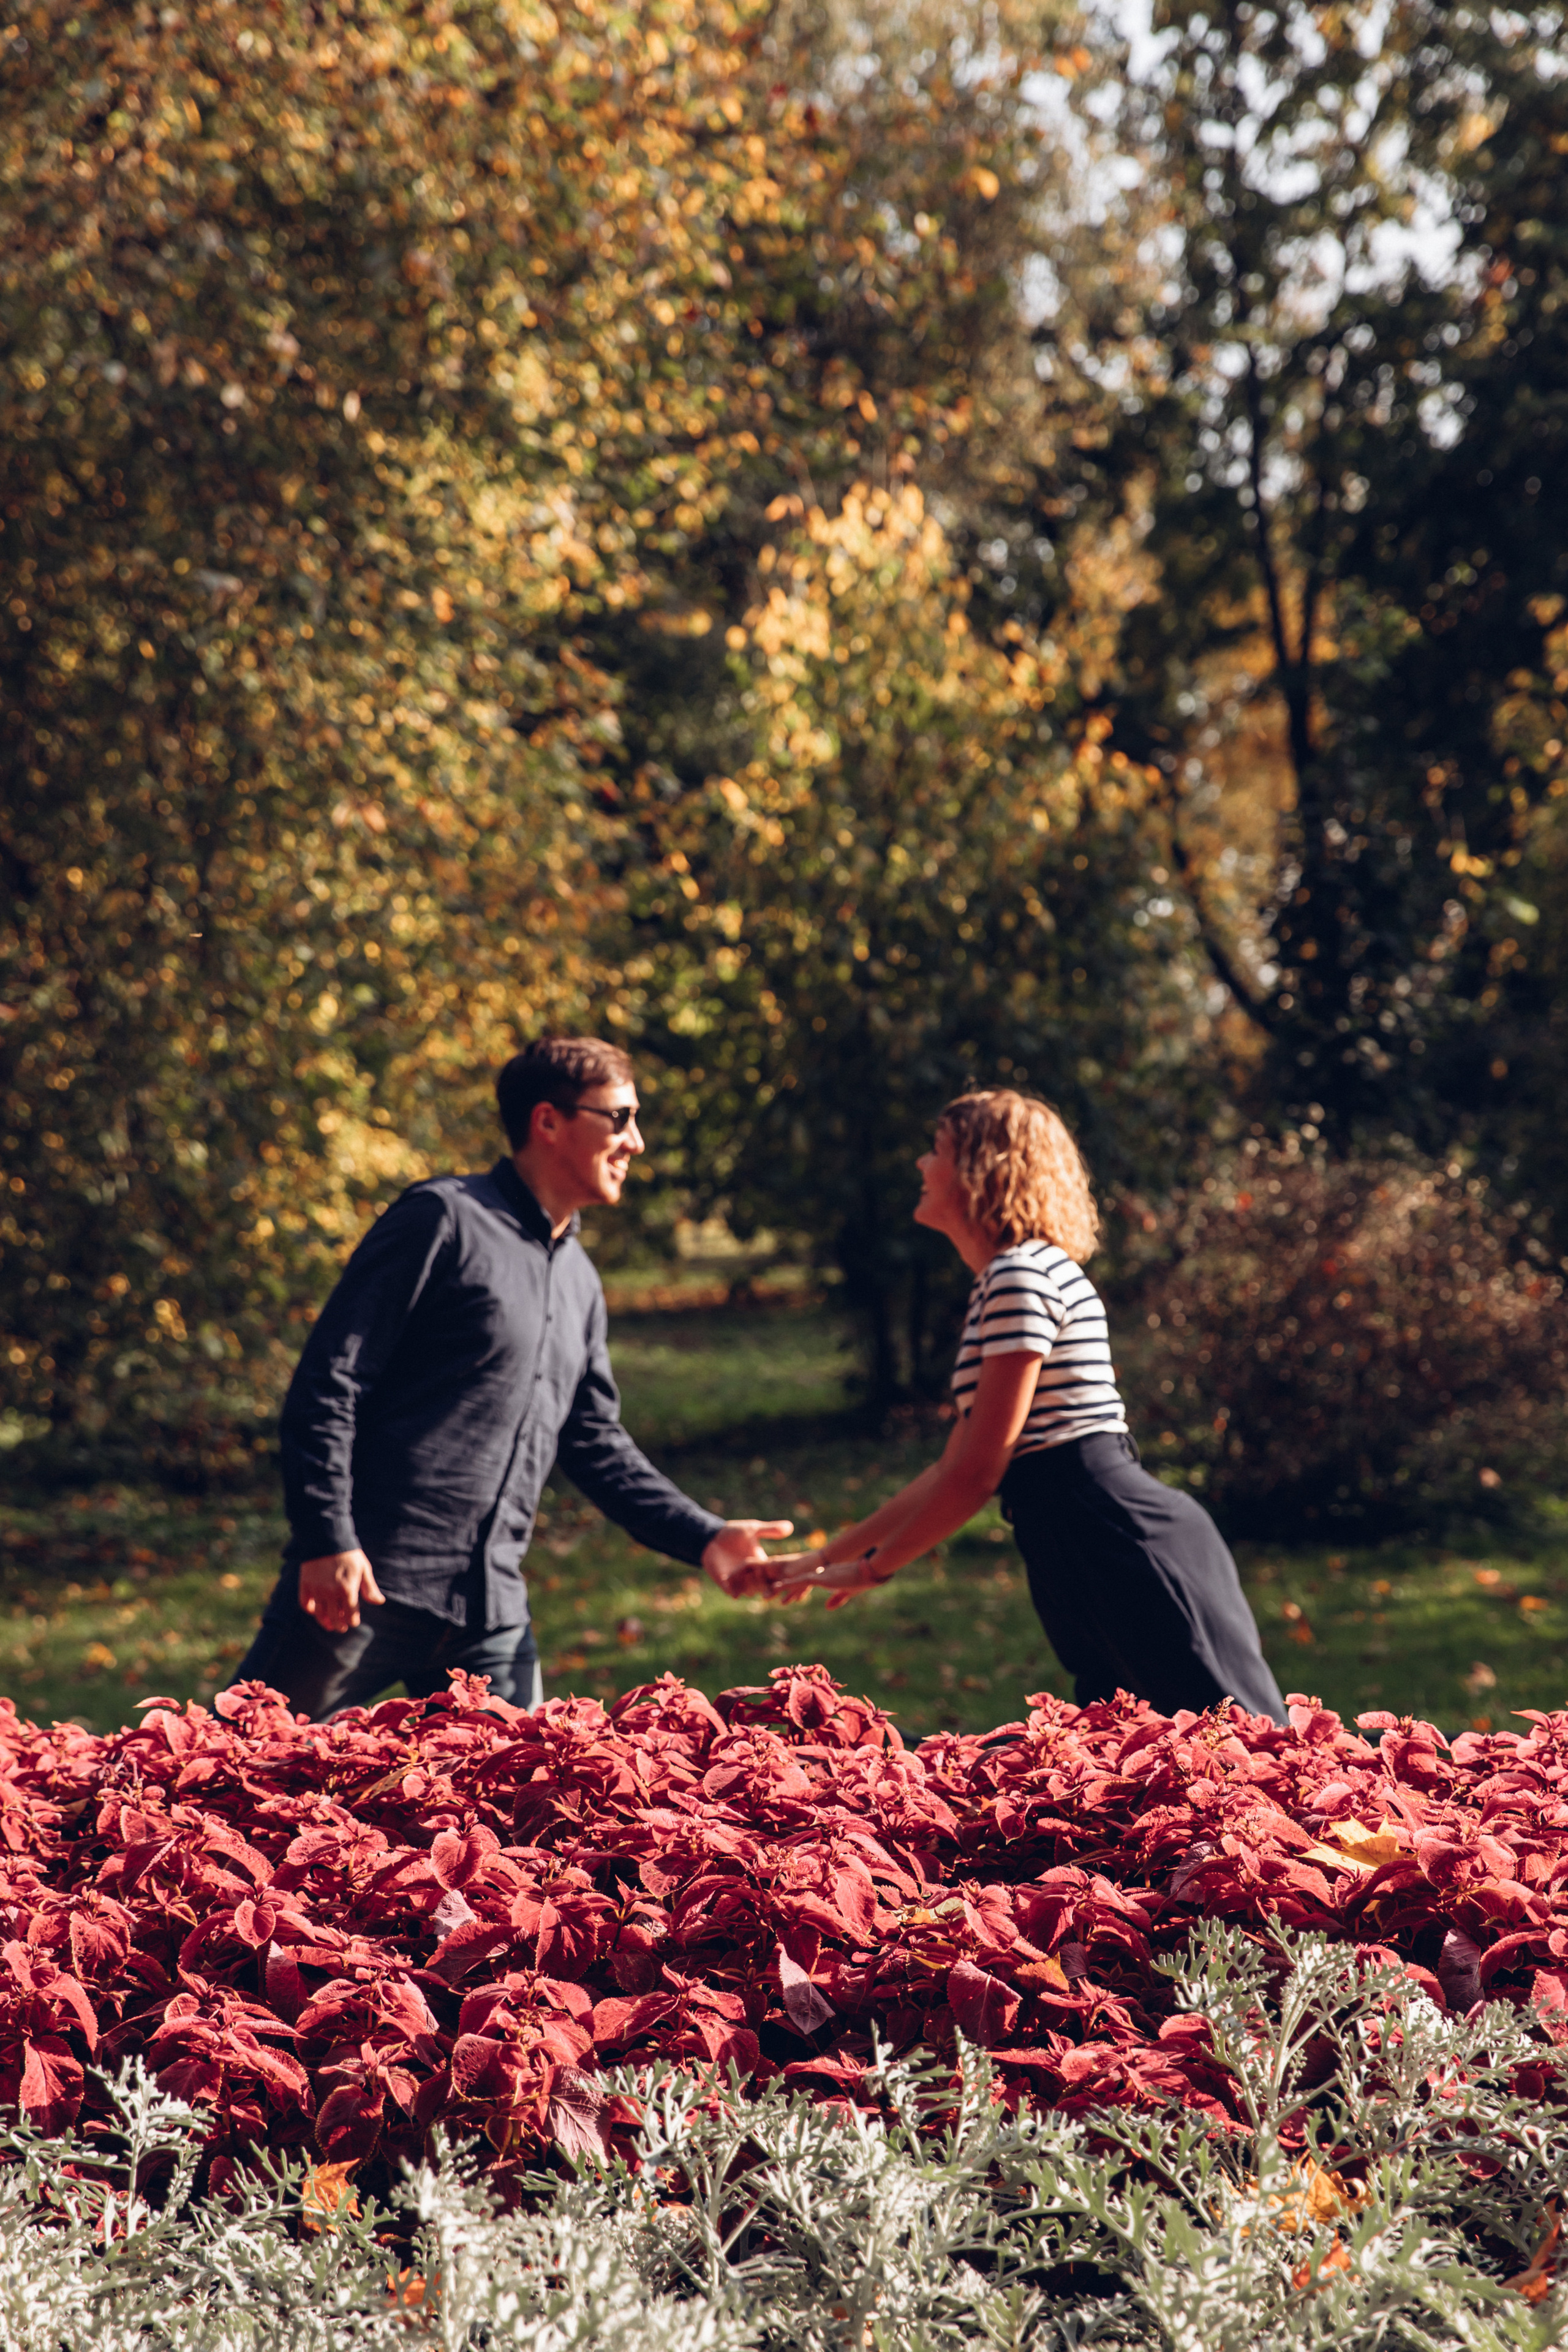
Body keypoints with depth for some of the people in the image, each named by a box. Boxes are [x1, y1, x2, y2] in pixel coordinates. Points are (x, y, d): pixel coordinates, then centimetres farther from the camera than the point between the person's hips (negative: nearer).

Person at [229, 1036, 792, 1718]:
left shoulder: (580, 1283, 19)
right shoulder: (444, 1220, -6)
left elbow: (596, 1445, 23)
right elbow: (328, 1383, -10)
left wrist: (704, 1538, 11)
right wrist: (328, 1540, -19)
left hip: (490, 1616, 7)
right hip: (365, 1584, -7)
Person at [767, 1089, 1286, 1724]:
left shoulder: (1022, 1277, -11)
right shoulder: (1008, 1278, 20)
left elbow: (977, 1474, -13)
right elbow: (952, 1469, 23)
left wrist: (870, 1568, -2)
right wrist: (826, 1557, 23)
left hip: (1130, 1549, -10)